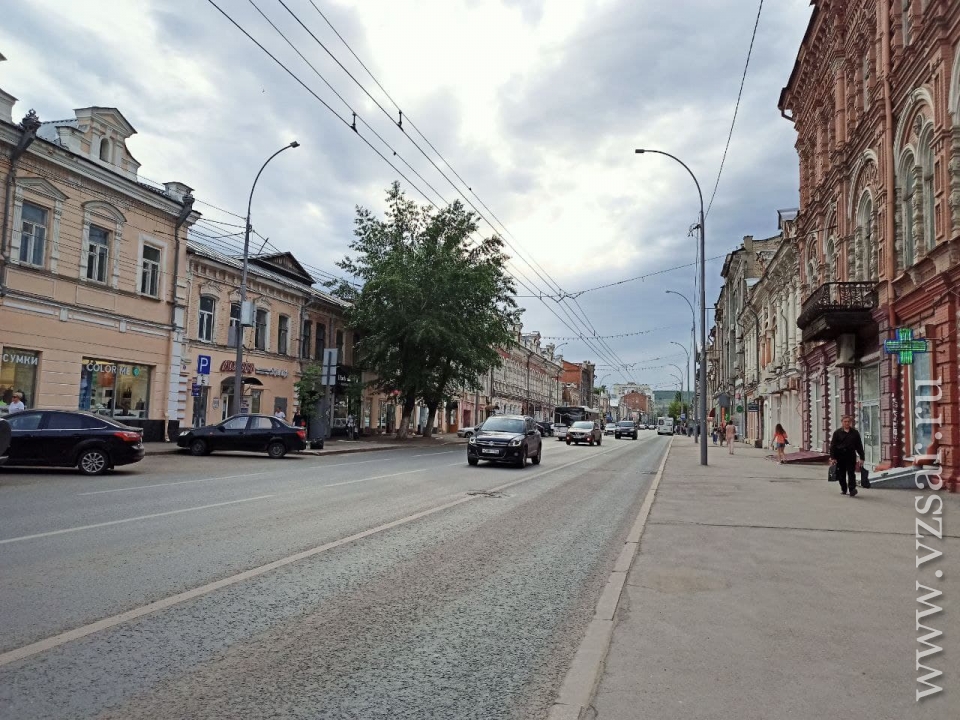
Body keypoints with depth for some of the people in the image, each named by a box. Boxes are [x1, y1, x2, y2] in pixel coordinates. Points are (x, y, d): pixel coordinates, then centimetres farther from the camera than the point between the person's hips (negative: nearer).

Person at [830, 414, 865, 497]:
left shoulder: (855, 433, 6)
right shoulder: (837, 433, 2)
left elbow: (859, 446, 8)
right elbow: (833, 446, 0)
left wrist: (862, 458, 2)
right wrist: (832, 458, -7)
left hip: (851, 456, 0)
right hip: (840, 456, 0)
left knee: (851, 473, -7)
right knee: (841, 474, 8)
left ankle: (852, 489, -11)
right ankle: (843, 489, 22)